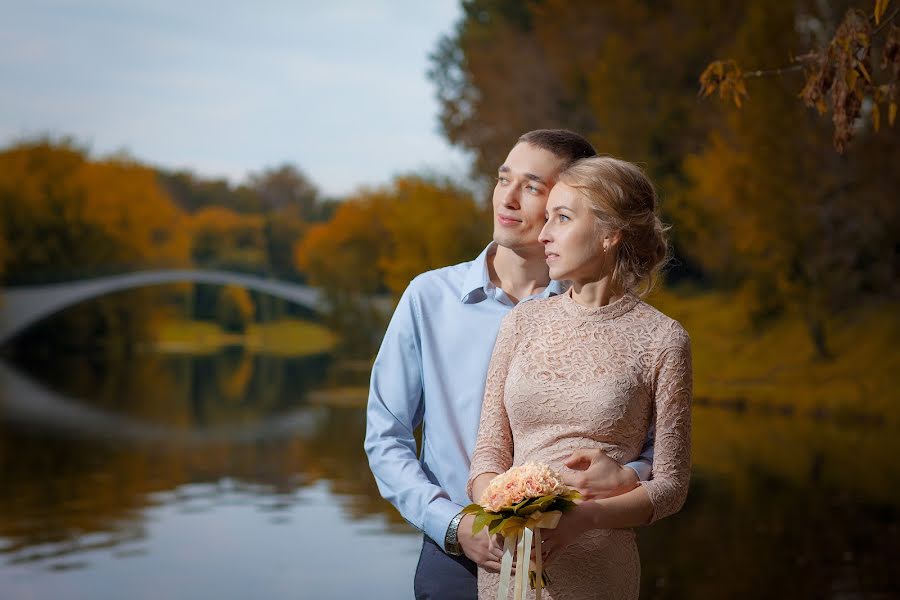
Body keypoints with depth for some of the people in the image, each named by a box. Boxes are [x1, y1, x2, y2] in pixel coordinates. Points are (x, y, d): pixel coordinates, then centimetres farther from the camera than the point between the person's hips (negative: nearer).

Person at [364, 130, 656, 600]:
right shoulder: (430, 296, -3)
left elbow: (661, 449, 1)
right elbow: (385, 437, 0)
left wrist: (629, 478, -21)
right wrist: (453, 524, -12)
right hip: (456, 558, 0)